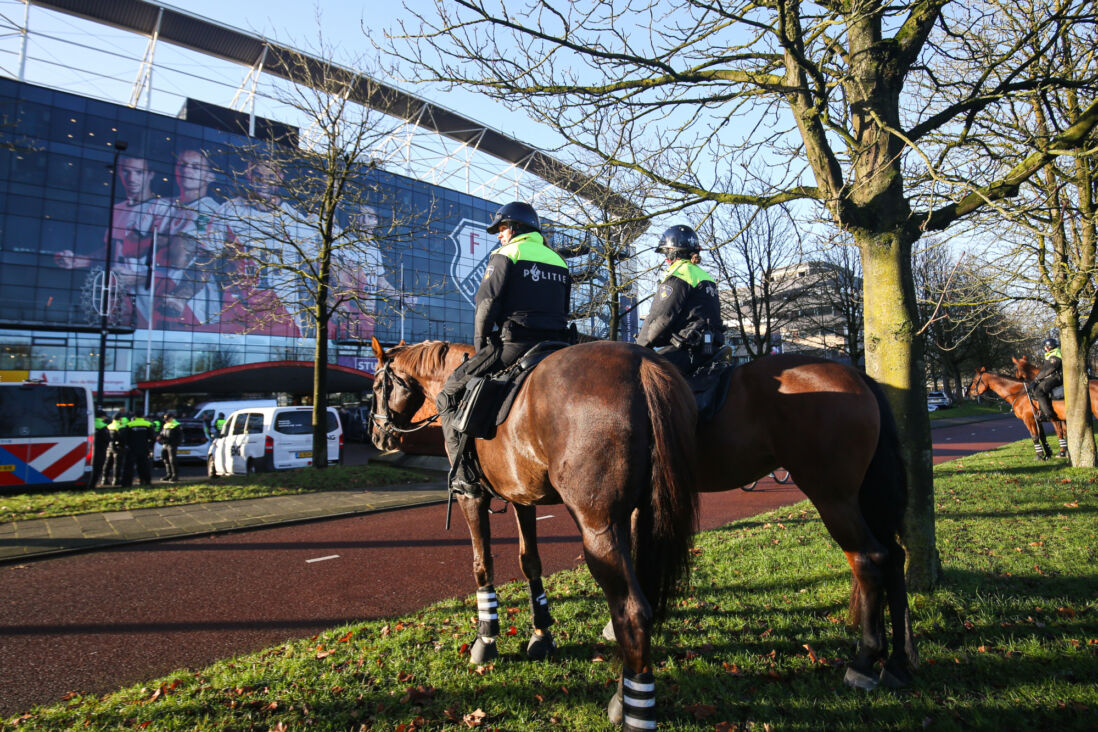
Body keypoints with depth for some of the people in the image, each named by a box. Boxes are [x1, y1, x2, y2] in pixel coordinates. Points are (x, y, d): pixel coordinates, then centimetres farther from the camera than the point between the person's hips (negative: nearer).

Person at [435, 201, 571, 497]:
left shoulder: (505, 255, 2)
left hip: (514, 343, -7)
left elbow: (486, 304, -5)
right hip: (556, 347, 7)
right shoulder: (559, 261, 21)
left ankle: (462, 472, -7)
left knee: (449, 394, 2)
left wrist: (480, 345, 4)